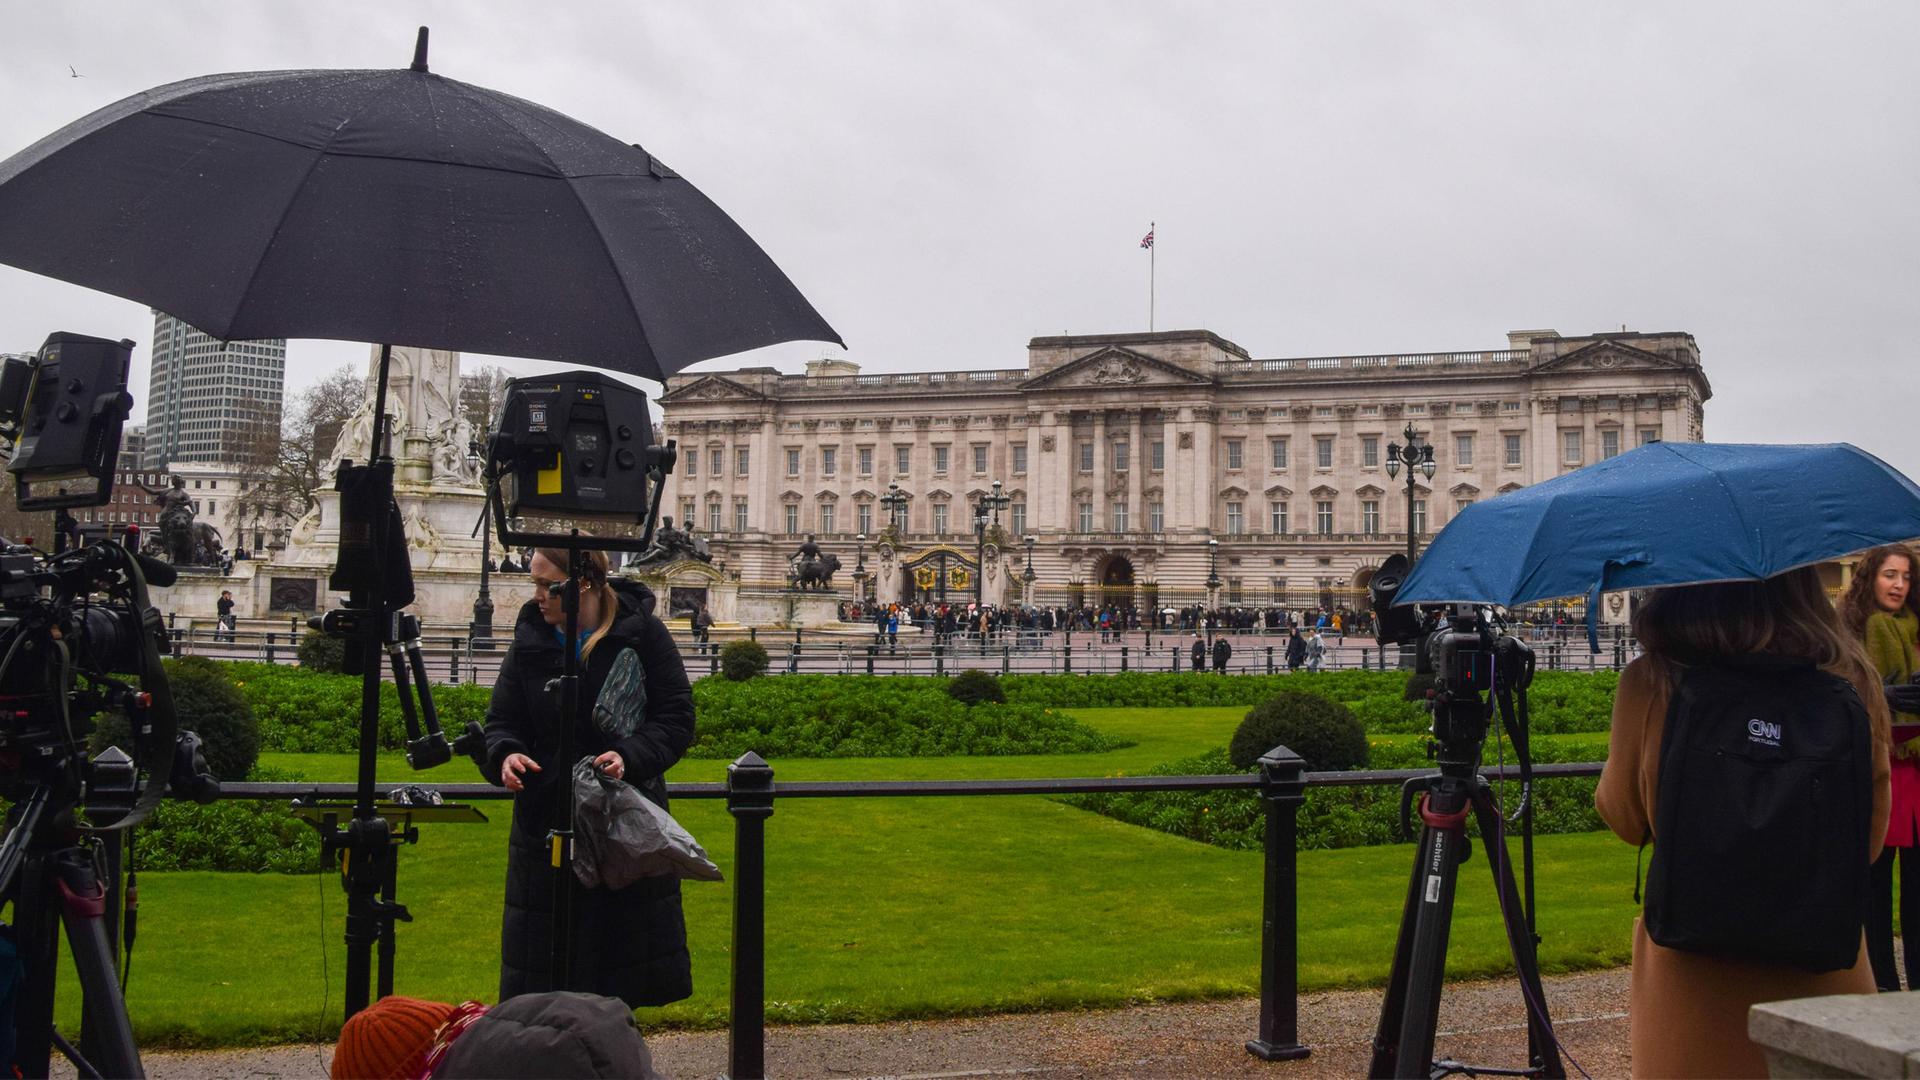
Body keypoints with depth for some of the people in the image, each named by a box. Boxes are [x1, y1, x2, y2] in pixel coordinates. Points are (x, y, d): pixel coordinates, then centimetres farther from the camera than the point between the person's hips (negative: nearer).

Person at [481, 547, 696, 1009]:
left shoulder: (642, 632, -6)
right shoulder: (530, 641, 2)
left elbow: (677, 719, -5)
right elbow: (501, 721, 5)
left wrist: (629, 755, -22)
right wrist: (505, 754, -18)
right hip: (547, 820, 2)